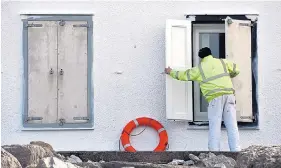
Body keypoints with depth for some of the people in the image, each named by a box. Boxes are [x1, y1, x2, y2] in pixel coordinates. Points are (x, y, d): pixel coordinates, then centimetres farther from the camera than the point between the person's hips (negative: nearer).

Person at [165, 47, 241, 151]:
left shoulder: (199, 68, 10)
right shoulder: (223, 62, 16)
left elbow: (184, 75, 18)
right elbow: (236, 70, 23)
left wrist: (171, 72, 34)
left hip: (216, 97, -3)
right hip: (229, 94, 3)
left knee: (214, 125, -2)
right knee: (232, 125, 3)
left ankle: (214, 150, -8)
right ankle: (235, 150, 0)